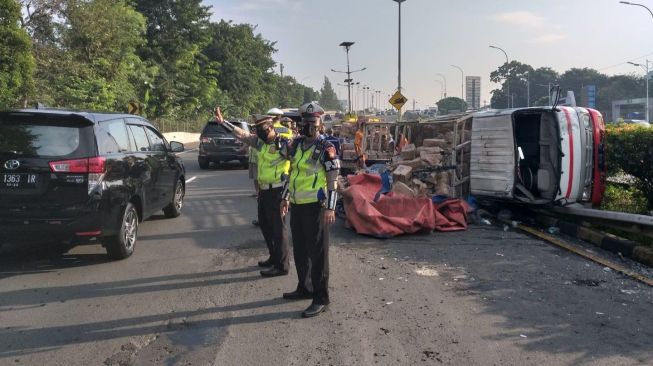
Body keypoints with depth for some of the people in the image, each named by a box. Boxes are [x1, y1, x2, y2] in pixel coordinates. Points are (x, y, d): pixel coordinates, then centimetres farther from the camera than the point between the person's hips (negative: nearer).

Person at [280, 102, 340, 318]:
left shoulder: (326, 149, -9)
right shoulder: (296, 145, 12)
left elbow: (333, 180, -12)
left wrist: (330, 208, -18)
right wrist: (285, 197, 21)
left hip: (315, 206, -7)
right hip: (297, 205, 7)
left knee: (317, 252, -3)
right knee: (300, 250, 16)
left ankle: (321, 298, 5)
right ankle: (304, 288, 32)